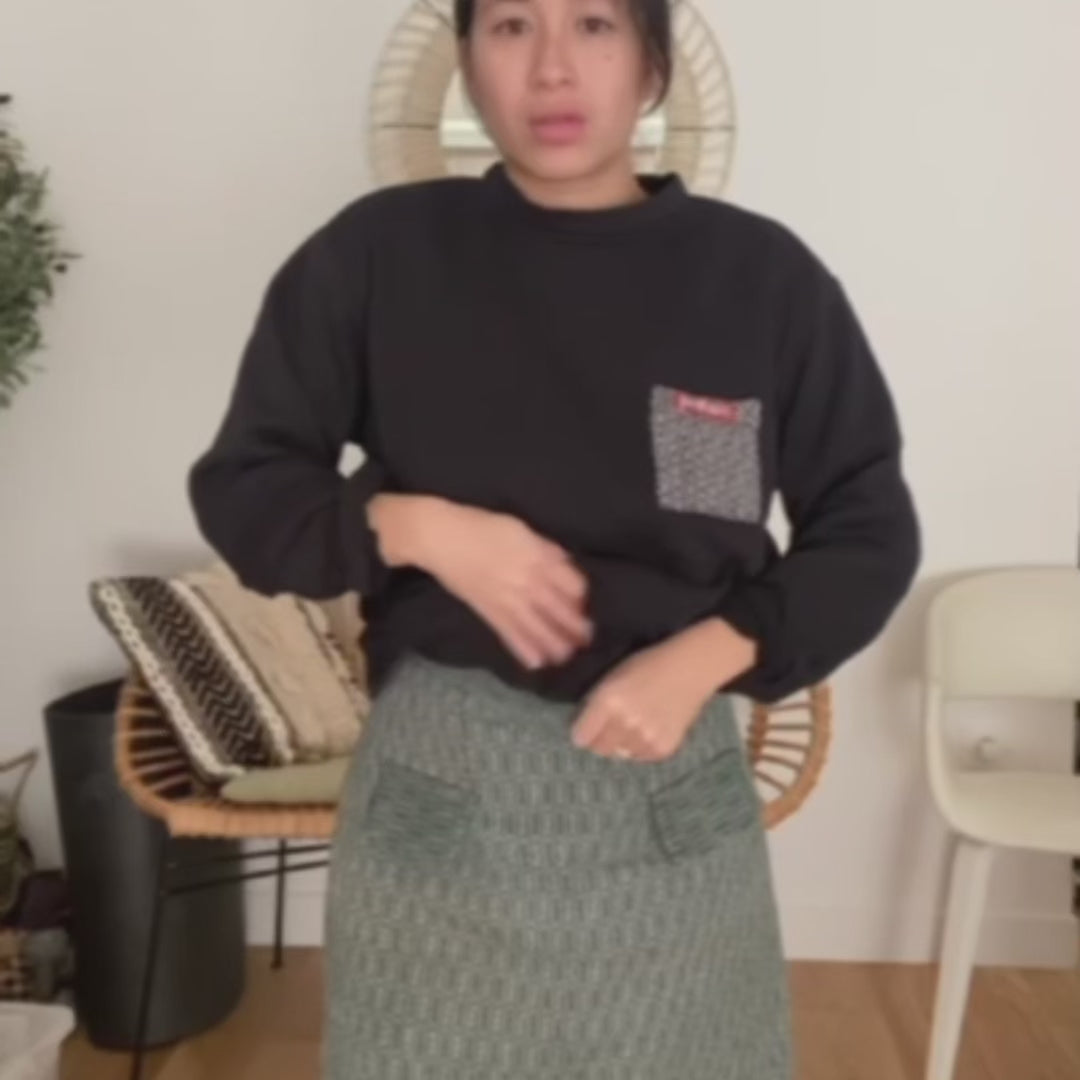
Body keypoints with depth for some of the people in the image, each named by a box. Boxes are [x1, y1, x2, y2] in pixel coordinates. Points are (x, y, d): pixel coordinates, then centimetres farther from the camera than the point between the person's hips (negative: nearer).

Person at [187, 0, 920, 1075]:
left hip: (670, 784, 1)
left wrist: (704, 659, -14)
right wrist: (416, 527, -17)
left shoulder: (762, 274, -5)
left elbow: (870, 533, 1)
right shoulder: (377, 254, -5)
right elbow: (239, 488, 1)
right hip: (438, 774, 0)